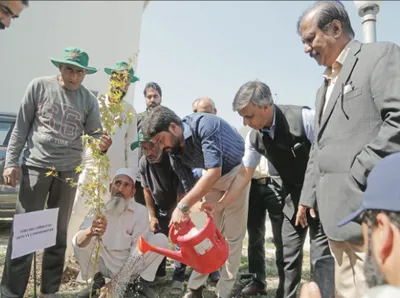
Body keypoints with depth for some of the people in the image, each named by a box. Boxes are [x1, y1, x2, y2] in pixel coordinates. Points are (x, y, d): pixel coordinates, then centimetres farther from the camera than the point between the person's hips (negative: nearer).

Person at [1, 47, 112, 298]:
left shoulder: (89, 100, 5)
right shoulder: (40, 86, 0)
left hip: (69, 171, 2)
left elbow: (95, 133, 3)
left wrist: (102, 144, -21)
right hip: (36, 165, -2)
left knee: (59, 233, 8)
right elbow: (21, 126, 2)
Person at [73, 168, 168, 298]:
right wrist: (90, 231, -54)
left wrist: (116, 282, -23)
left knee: (161, 239, -22)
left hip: (131, 265, -1)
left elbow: (138, 250, -18)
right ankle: (97, 281, -2)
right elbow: (78, 242, -29)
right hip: (105, 265, 1)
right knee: (81, 239, -22)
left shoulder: (140, 211, -16)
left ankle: (142, 282, -4)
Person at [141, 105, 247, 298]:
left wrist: (182, 206, -40)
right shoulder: (174, 153, -10)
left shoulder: (204, 125, -31)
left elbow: (214, 171, -38)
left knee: (232, 235, -1)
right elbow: (190, 188, -3)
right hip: (212, 178, 6)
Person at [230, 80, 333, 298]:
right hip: (293, 196, 5)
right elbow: (245, 173, 1)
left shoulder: (303, 117, -25)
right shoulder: (254, 137, -8)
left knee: (320, 252, -2)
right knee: (289, 252, 10)